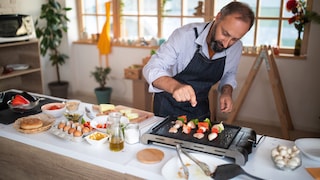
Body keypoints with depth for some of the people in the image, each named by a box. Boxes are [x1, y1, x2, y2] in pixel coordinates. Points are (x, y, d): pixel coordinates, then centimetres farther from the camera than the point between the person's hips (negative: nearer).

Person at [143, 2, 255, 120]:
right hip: (168, 107, -3)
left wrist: (227, 91, -13)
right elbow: (152, 69, -30)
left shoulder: (236, 47, -12)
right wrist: (174, 86, -49)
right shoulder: (185, 35, -27)